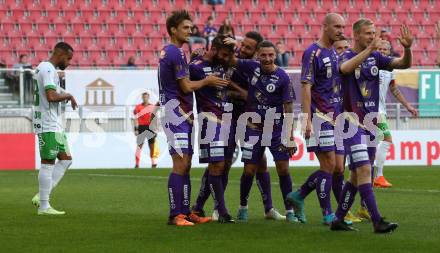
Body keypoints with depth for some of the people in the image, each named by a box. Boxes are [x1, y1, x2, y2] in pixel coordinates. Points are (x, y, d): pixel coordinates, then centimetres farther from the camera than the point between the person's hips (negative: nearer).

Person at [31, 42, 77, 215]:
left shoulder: (43, 68, 18)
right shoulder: (48, 69, -15)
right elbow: (51, 96, -26)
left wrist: (63, 94, 13)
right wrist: (69, 96, -11)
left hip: (55, 124, 10)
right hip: (48, 125, -10)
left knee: (66, 159, 11)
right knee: (48, 162, -7)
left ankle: (42, 196, 8)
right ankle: (44, 206, -4)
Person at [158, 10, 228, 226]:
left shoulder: (167, 52, 17)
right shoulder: (175, 53, -14)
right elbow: (186, 87, -15)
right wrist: (207, 81, 1)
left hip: (182, 115, 10)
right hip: (176, 113, -10)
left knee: (185, 165, 10)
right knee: (180, 165, -12)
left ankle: (186, 212, 13)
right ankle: (175, 215, -13)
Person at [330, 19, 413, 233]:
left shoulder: (376, 57, 10)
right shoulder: (347, 56, -7)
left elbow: (404, 64, 4)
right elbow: (345, 67, -31)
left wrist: (407, 48, -16)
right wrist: (369, 49, -39)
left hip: (370, 123, 7)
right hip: (352, 122, -7)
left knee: (356, 175, 10)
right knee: (364, 170, -15)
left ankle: (338, 219, 18)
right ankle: (377, 221, -18)